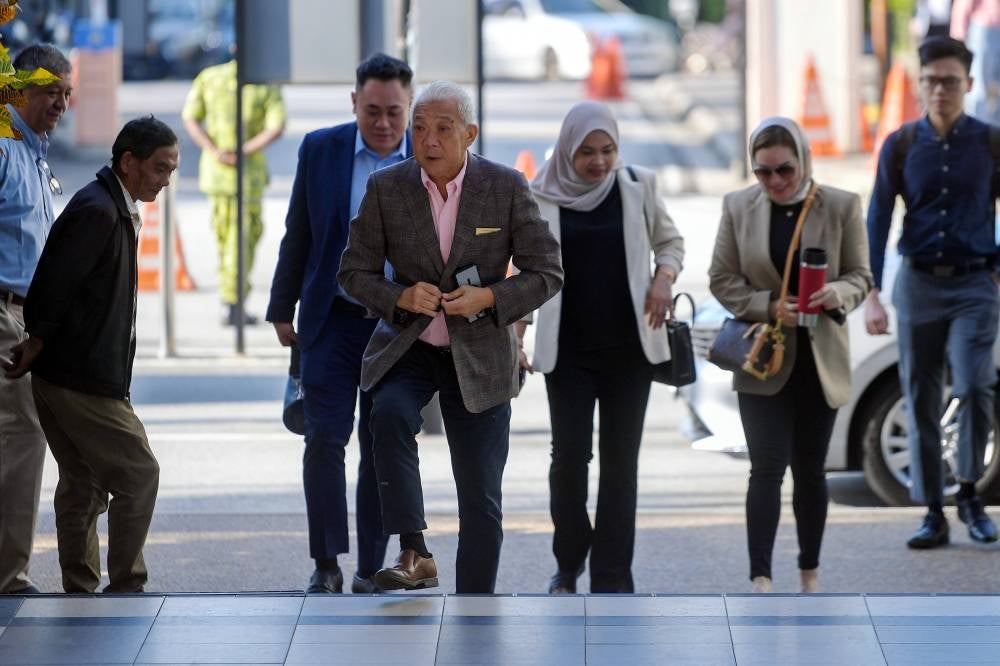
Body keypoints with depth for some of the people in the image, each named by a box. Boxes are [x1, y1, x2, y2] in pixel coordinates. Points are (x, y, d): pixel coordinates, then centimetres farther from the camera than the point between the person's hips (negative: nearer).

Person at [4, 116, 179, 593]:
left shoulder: (115, 210, 15)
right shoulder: (97, 211, -17)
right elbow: (54, 286, -20)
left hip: (64, 375, 10)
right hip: (83, 378, -10)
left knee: (82, 482, 14)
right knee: (138, 476, -6)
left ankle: (81, 594, 19)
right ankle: (125, 590, -2)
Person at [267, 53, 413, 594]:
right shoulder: (320, 150, 0)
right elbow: (298, 236, 7)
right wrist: (282, 310, 8)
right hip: (332, 321, 0)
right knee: (324, 439, -9)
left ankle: (370, 571, 13)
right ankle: (326, 565, -2)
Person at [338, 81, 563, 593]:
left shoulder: (506, 187, -7)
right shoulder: (387, 188, -4)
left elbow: (546, 272, -3)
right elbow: (355, 271, 2)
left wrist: (489, 297, -20)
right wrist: (401, 297, -18)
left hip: (479, 356, 0)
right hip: (406, 349, 0)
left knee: (480, 500, 1)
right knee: (390, 416, -33)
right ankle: (413, 554, -30)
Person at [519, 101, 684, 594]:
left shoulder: (637, 187, 1)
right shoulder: (541, 197, -1)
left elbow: (669, 241, 14)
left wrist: (664, 278, -6)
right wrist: (513, 339, -2)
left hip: (628, 348, 1)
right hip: (567, 350, -1)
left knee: (620, 460, 1)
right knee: (569, 454, -7)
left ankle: (612, 580, 6)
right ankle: (568, 562, 16)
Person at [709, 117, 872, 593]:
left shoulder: (842, 206, -3)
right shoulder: (738, 207, 0)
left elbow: (861, 277, 1)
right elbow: (721, 280, 2)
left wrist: (838, 294, -22)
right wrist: (769, 306, -15)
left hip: (820, 360, 1)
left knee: (810, 469, 10)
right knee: (768, 466, -10)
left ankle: (810, 576, 23)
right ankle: (761, 580, -13)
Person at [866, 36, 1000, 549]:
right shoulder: (900, 146, 3)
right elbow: (877, 221, 2)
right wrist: (871, 296, -5)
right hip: (917, 283, 2)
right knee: (921, 401, 3)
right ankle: (933, 515, 10)